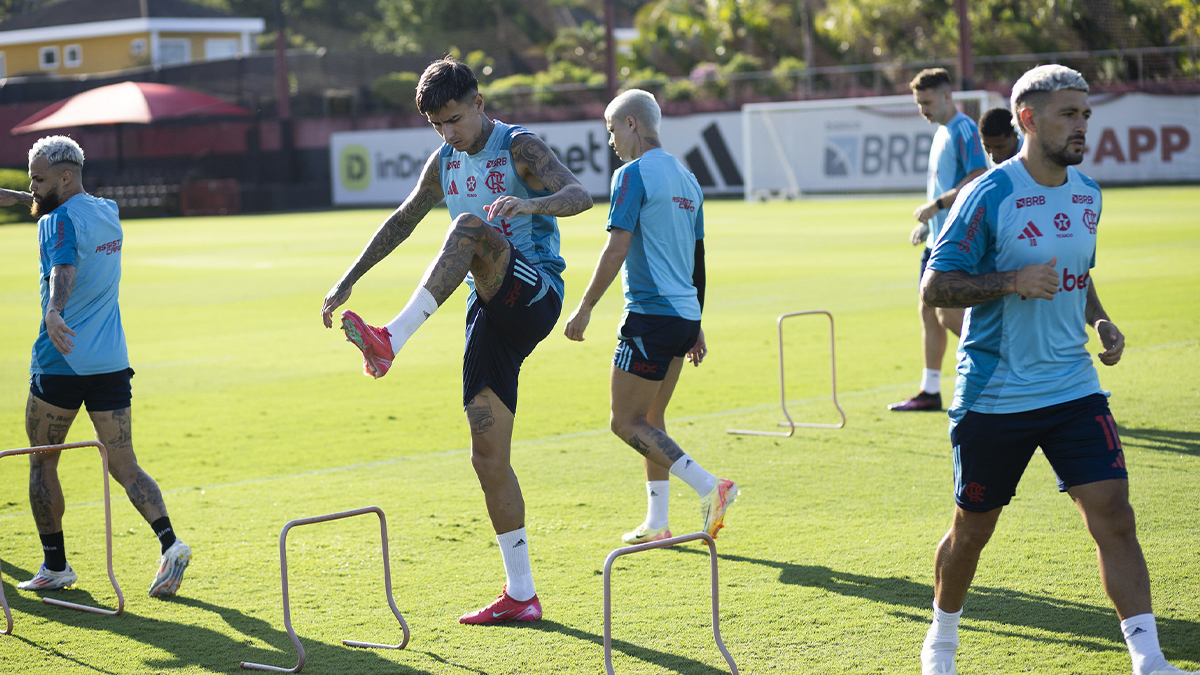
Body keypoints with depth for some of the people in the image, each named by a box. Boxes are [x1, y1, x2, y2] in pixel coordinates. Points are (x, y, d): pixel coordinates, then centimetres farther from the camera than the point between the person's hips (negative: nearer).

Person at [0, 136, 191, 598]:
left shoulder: (59, 221, -11)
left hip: (60, 361, -6)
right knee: (124, 466, 6)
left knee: (42, 463, 10)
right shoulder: (108, 212, 12)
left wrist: (53, 311, -48)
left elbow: (63, 271, -31)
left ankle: (55, 567, 13)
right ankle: (169, 542, -15)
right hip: (111, 364, 7)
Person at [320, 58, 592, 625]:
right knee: (488, 457, 1)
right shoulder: (444, 164, 15)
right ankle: (521, 594, 7)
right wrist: (348, 280, 23)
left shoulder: (520, 148, -6)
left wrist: (530, 203, -42)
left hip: (535, 295, -7)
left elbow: (580, 195, -22)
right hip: (490, 312, 7)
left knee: (470, 227, -34)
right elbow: (402, 221, 26)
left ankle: (393, 340, -45)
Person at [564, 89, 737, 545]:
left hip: (650, 314, -9)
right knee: (650, 419, 16)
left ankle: (708, 487, -15)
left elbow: (617, 249, -17)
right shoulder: (686, 179, 17)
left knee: (626, 422, -4)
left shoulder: (634, 174, -10)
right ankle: (657, 523, 16)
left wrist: (585, 307, -12)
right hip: (684, 315, 9)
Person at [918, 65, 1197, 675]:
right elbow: (934, 287, -14)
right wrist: (1012, 282, -26)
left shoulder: (1087, 194, 8)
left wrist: (1099, 321, 5)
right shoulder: (988, 196, -13)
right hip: (993, 394, -4)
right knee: (972, 528, 10)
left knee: (1113, 515, -9)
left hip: (1073, 389, 5)